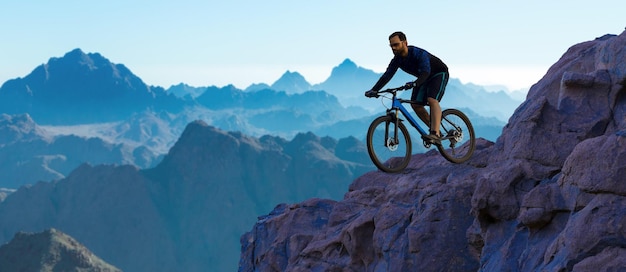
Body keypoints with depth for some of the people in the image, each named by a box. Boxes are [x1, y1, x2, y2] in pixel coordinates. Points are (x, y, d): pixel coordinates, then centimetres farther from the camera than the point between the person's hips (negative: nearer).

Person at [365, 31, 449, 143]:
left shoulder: (419, 53, -34)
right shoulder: (397, 60, -13)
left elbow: (425, 71, -47)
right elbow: (387, 75, -16)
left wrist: (415, 83, -66)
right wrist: (374, 90, -28)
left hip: (439, 74, -8)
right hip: (424, 78, 8)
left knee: (432, 100, -28)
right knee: (415, 104, -5)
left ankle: (435, 133, -35)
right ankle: (434, 128, 8)